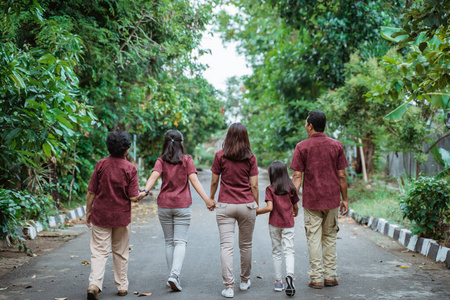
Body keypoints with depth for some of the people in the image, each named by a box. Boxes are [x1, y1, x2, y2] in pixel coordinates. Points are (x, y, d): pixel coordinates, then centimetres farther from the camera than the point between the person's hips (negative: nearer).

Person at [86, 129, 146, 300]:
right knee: (121, 252, 14)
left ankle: (94, 284, -16)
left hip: (100, 215, 0)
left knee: (99, 251, 2)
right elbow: (133, 197, -10)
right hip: (121, 216, 0)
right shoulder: (130, 169, -9)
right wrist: (142, 195, 11)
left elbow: (91, 192, -2)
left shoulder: (101, 165, -5)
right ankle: (122, 286, 23)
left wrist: (88, 211, 9)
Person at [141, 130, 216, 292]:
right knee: (180, 242, -1)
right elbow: (194, 180, -9)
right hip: (182, 205, -2)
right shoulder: (187, 160, -1)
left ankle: (173, 277, 14)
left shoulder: (161, 160, 2)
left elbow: (154, 176, -16)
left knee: (169, 242, 12)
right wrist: (207, 199, -12)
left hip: (164, 205, 2)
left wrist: (145, 191, -28)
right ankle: (174, 274, -20)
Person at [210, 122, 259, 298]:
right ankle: (244, 281, 30)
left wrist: (211, 198, 20)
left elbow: (214, 181, 3)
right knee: (246, 245, 15)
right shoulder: (250, 158, -2)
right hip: (247, 205, 1)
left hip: (225, 206, -1)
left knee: (226, 246, -3)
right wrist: (256, 204, 12)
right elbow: (254, 185, -1)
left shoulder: (220, 156, -3)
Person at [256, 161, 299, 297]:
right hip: (288, 224, 1)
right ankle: (290, 275, -26)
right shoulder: (291, 188, 2)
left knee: (276, 252, 10)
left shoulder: (270, 189, -7)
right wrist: (295, 213, 32)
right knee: (289, 251, -1)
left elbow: (269, 207, -17)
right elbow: (295, 207, 10)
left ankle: (278, 281, 13)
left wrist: (257, 212, -2)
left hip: (274, 224, -1)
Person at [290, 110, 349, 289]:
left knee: (314, 239, 3)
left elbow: (297, 176, -9)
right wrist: (345, 199, 9)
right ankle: (330, 276, 15)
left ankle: (316, 278, 4)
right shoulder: (336, 146, 1)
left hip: (311, 200, -2)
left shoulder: (302, 147, -5)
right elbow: (342, 176, 1)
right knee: (330, 238, 13)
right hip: (332, 200, 2)